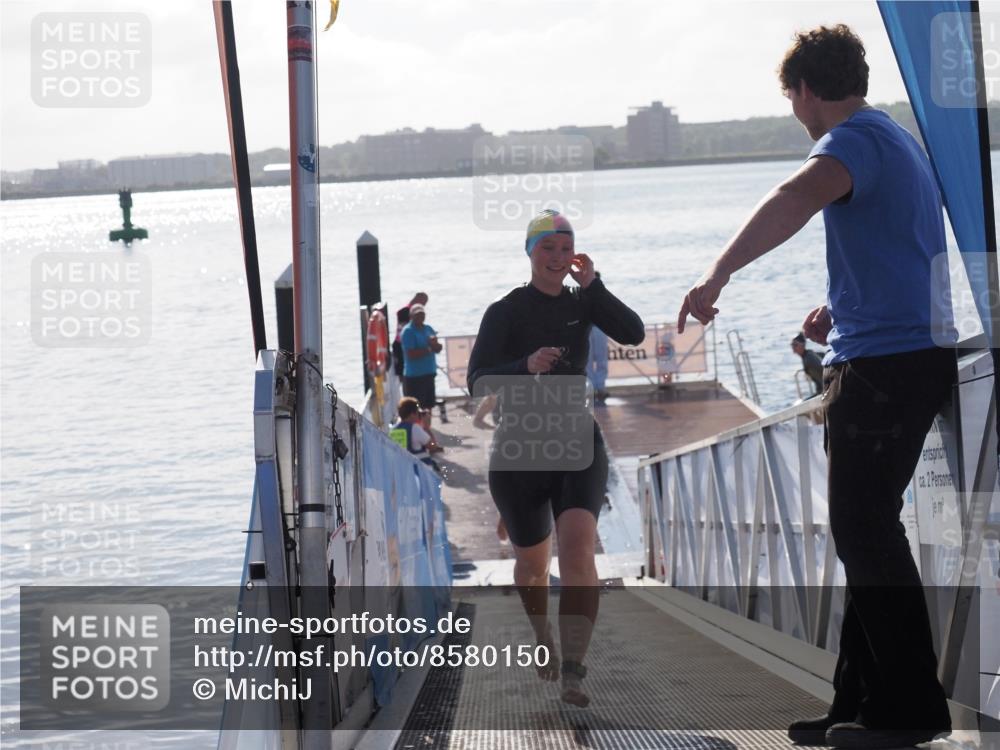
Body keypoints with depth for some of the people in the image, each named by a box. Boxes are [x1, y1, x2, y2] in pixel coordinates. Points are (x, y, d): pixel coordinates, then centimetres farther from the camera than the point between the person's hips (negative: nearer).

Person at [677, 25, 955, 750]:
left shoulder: (854, 139, -12)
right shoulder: (899, 140, 21)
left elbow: (796, 199, -34)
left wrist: (717, 274, -36)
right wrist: (842, 309, 31)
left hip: (883, 361, -10)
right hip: (915, 356, 10)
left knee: (865, 530, -7)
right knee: (867, 529, 13)